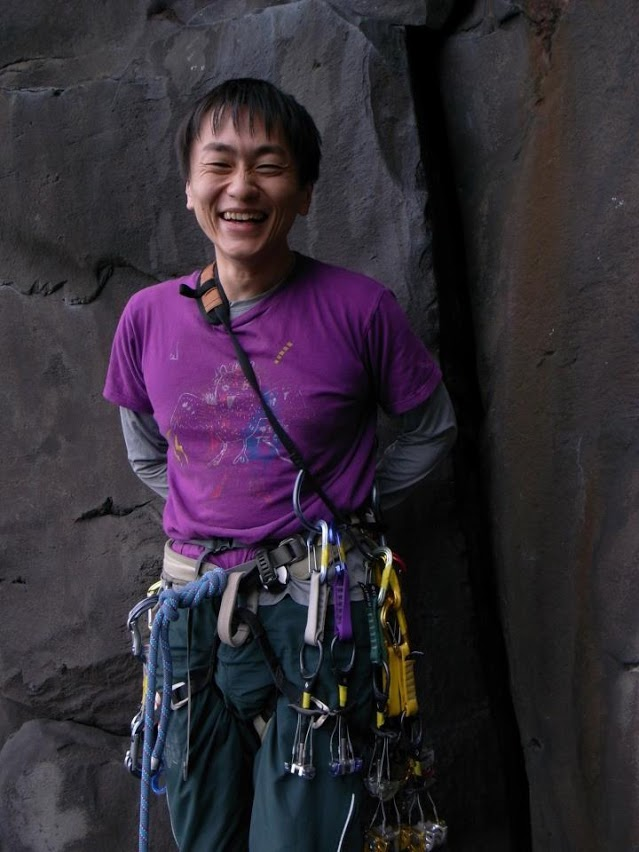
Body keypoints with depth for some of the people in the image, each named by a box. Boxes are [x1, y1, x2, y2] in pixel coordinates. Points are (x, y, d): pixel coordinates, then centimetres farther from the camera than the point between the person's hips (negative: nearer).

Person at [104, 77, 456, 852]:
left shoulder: (358, 309, -9)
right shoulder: (149, 316, 0)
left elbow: (430, 429, 7)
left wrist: (351, 509, 4)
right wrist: (204, 512, 10)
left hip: (315, 605, -3)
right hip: (192, 605, 4)